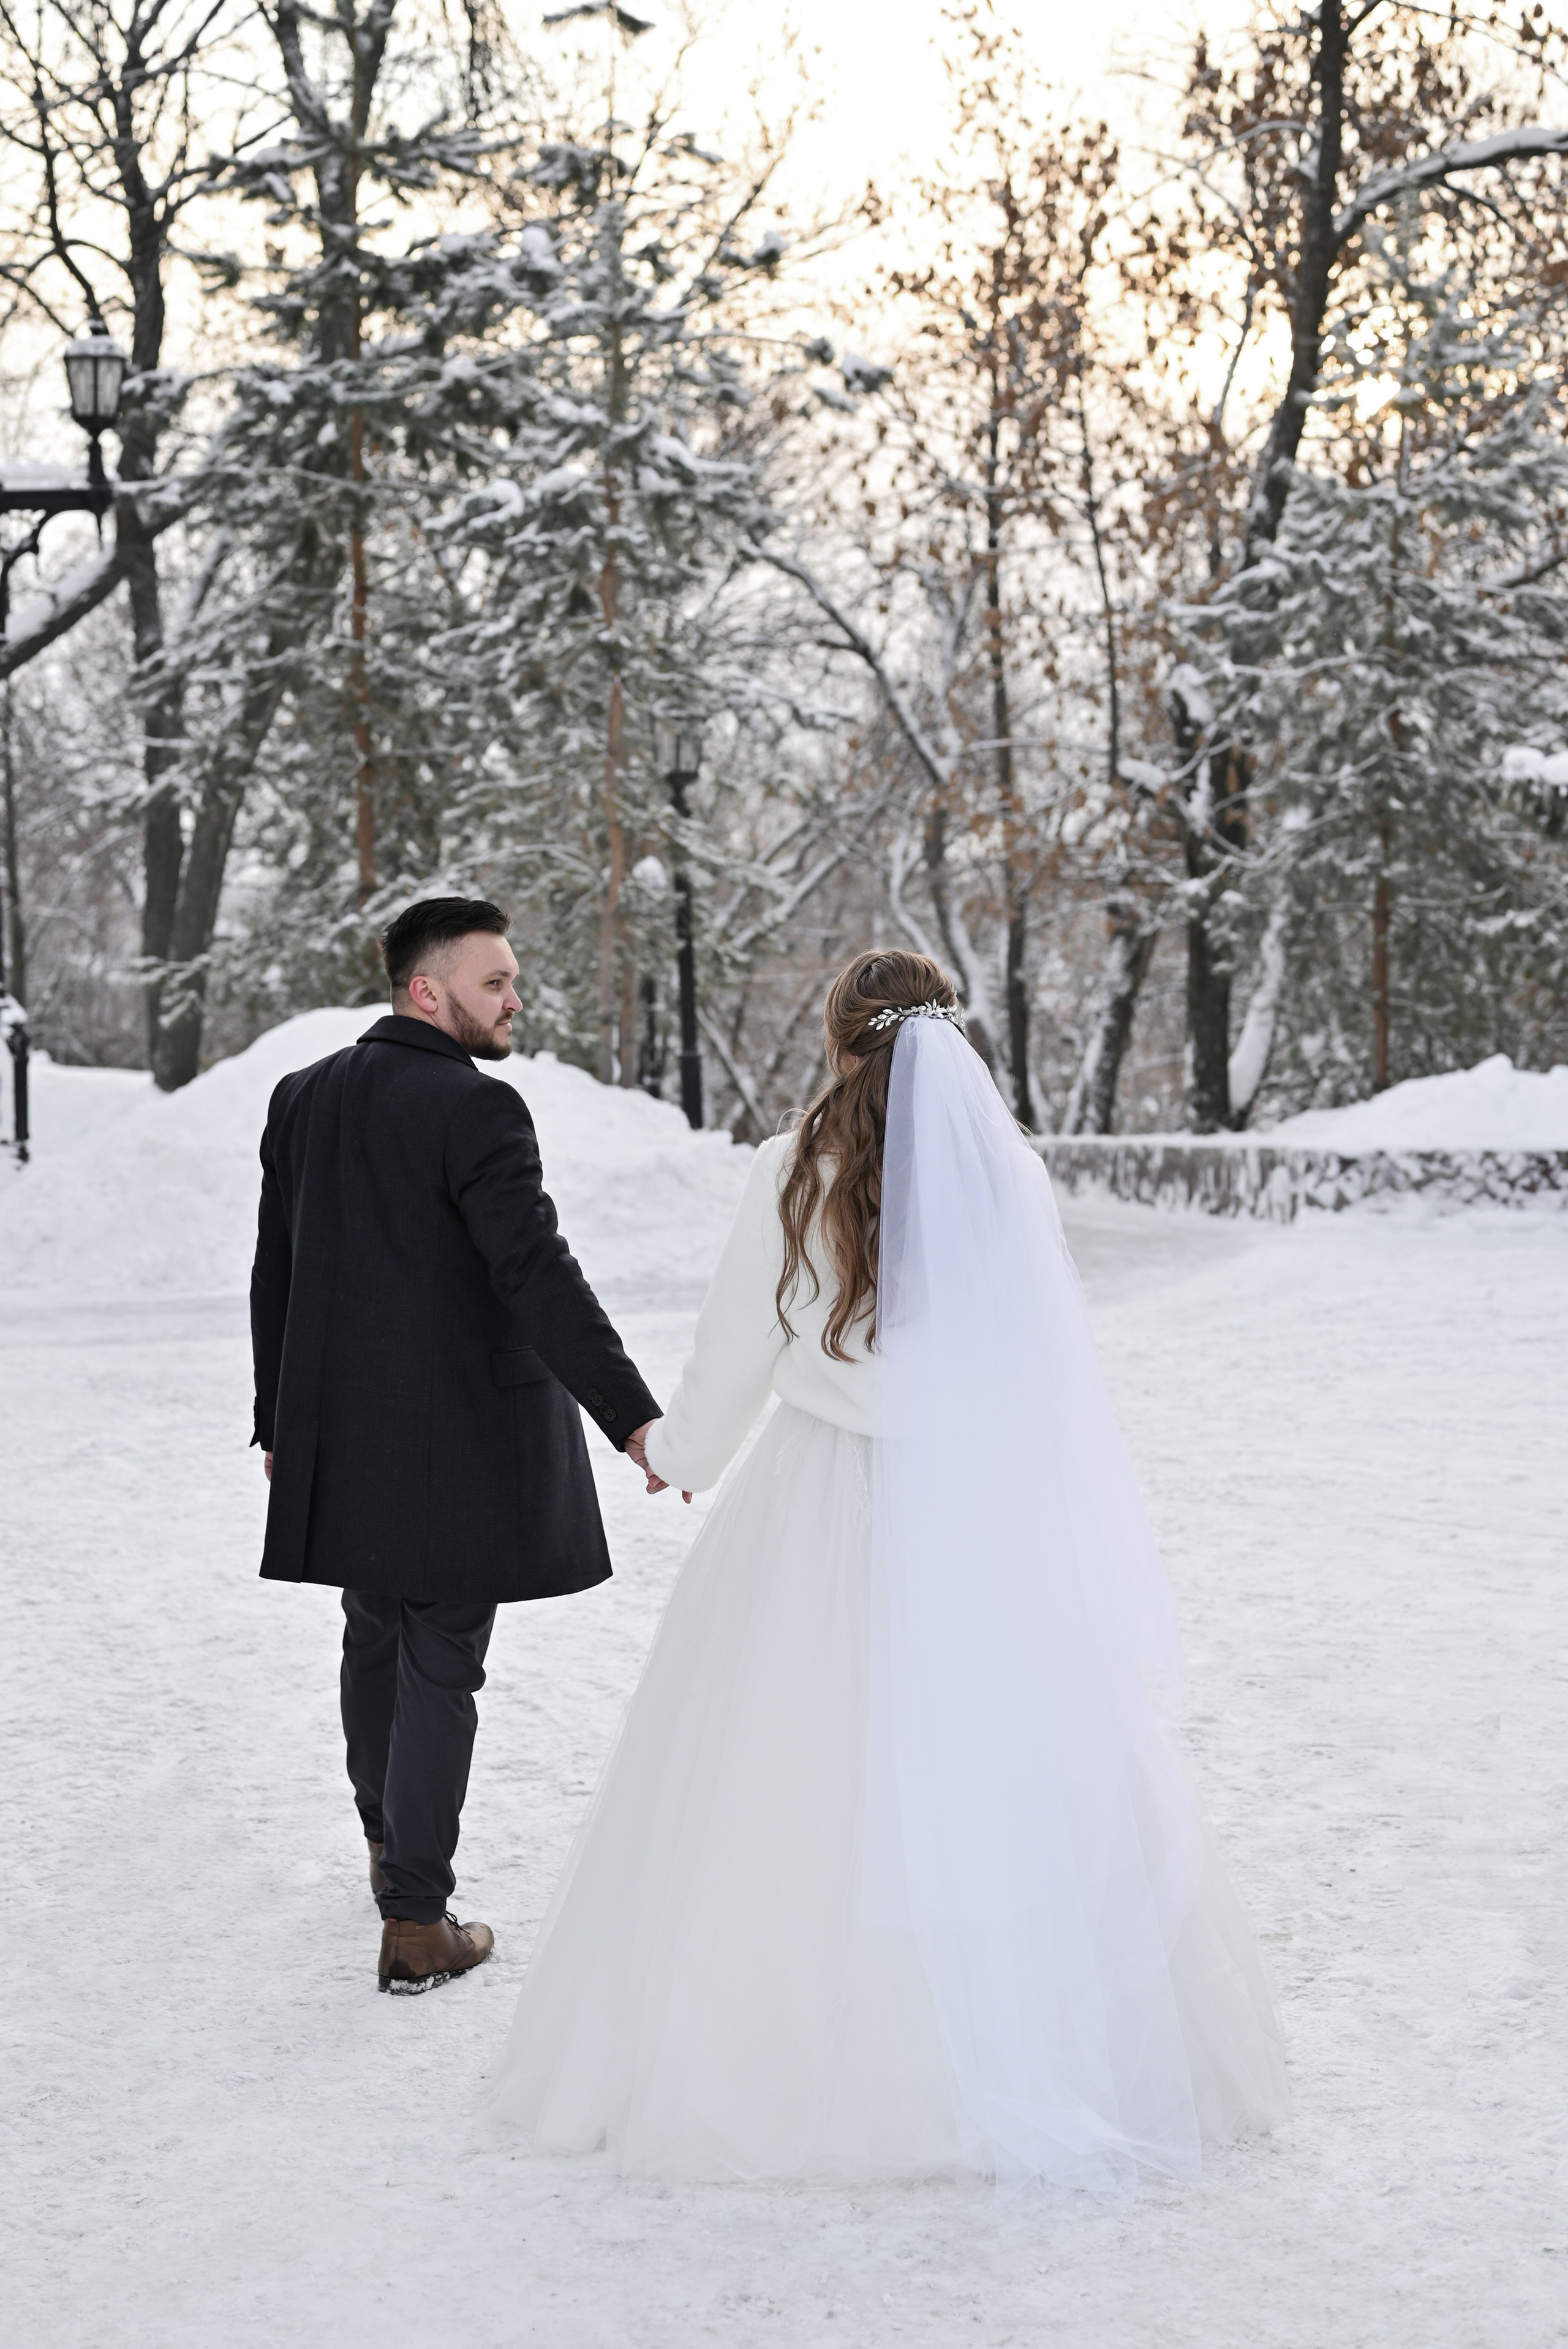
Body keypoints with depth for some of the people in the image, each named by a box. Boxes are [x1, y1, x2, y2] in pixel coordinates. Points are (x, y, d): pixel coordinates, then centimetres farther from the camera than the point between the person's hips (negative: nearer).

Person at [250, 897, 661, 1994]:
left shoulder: (305, 1099, 6)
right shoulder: (478, 1111, -17)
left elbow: (276, 1274, 11)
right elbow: (538, 1277, -25)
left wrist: (281, 1421, 19)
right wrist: (633, 1416, -28)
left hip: (343, 1438, 7)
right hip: (458, 1444, -7)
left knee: (377, 1644, 23)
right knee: (441, 1672, 0)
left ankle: (391, 1846, 42)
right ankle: (418, 1923, 4)